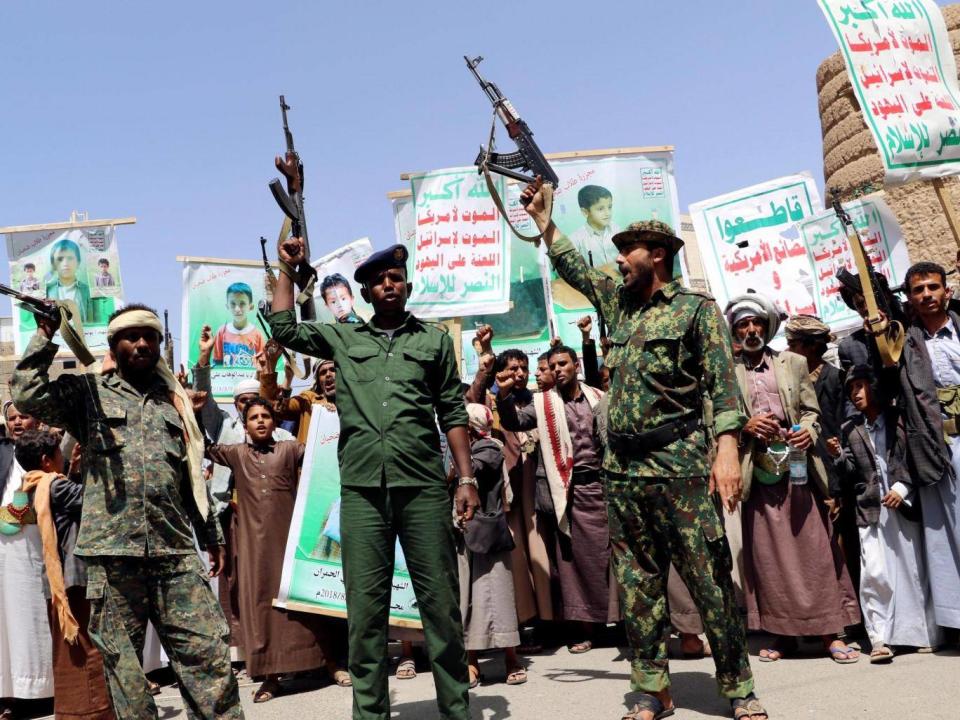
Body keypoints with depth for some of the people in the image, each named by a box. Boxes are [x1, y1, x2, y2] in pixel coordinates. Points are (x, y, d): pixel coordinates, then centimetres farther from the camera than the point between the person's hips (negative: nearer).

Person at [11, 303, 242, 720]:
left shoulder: (175, 402, 18)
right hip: (112, 550, -2)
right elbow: (27, 395, -9)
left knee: (209, 654, -2)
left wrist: (211, 536, 20)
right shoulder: (89, 392, 10)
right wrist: (46, 334, -2)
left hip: (175, 550, 2)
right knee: (122, 661, 5)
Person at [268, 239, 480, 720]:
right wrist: (288, 267, 16)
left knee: (440, 600, 3)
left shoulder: (434, 340, 12)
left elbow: (452, 413, 9)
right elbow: (284, 328, 11)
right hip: (361, 488, 1)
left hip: (423, 485, -1)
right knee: (365, 606, 4)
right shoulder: (343, 338, 16)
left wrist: (466, 478, 2)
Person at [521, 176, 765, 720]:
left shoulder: (696, 308, -1)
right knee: (637, 584, 8)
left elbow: (724, 383, -8)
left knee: (711, 578, -1)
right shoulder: (620, 301, 16)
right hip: (623, 470, 6)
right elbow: (574, 269, 30)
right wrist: (543, 219, 29)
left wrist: (727, 449, -20)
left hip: (680, 465, -6)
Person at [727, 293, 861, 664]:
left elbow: (812, 410, 9)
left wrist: (809, 431, -11)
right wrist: (746, 427, -14)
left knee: (816, 549, 0)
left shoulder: (794, 363, 12)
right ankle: (783, 633, 13)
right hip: (757, 474, -1)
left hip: (797, 468, 1)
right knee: (768, 555, 3)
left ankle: (831, 633, 7)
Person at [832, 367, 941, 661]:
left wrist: (903, 488, -9)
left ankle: (924, 633, 21)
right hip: (870, 510, 1)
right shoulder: (850, 430, 9)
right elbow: (851, 475, 4)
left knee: (914, 571, 6)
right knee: (874, 574, -9)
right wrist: (838, 456, -14)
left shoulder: (900, 418, 4)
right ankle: (879, 639, -4)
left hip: (904, 505, -1)